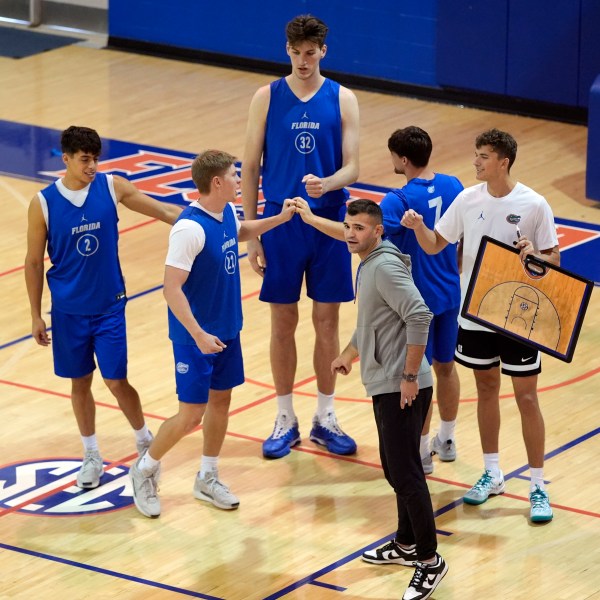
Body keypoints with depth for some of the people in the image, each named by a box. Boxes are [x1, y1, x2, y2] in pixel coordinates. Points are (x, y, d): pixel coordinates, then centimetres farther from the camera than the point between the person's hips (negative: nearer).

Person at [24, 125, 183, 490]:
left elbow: (162, 210, -3)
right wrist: (36, 316, 0)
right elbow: (34, 262, -2)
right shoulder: (43, 204, -11)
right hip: (69, 310, 0)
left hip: (109, 306, 0)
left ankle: (145, 442, 23)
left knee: (117, 382, 0)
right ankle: (92, 456, 27)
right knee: (80, 382, 11)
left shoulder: (112, 187, -8)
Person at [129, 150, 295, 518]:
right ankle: (145, 470, 18)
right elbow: (172, 288, -26)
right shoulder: (190, 228, -26)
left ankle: (208, 478, 30)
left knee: (221, 401, 15)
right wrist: (198, 334, -29)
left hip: (227, 330, 8)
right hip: (196, 336, -8)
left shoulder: (227, 212, 1)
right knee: (191, 415, -3)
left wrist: (279, 219, 19)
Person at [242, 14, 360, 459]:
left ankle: (325, 418, 20)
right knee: (283, 323, 6)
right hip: (281, 223, 0)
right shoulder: (267, 97, -2)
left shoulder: (342, 100, -1)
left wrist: (326, 184, -28)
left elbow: (352, 168, -5)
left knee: (327, 322, 7)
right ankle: (286, 421, 17)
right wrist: (252, 234, -2)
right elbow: (251, 169, 1)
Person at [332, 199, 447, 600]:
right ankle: (407, 546, 31)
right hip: (385, 386, 10)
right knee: (396, 470, 18)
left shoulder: (385, 267, -17)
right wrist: (349, 355, 33)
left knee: (406, 474, -8)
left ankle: (430, 561, -2)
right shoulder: (368, 265, 14)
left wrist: (410, 376, -23)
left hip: (402, 390, -10)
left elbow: (419, 317, -25)